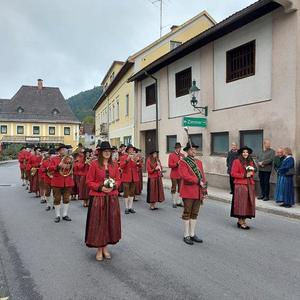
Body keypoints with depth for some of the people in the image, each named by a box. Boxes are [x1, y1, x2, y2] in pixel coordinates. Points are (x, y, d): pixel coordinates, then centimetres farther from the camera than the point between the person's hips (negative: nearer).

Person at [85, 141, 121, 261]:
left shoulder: (114, 165, 6)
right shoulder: (94, 164, -5)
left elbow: (118, 180, 11)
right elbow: (89, 181, -5)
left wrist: (113, 186, -9)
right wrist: (100, 187, -17)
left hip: (112, 198, 4)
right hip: (98, 198, -4)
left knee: (110, 222, 10)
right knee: (98, 223, 3)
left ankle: (105, 247, 27)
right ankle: (99, 249, 19)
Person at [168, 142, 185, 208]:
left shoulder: (182, 155, 11)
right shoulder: (171, 155, -3)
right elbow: (170, 165, -9)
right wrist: (177, 164, -22)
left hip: (181, 175, 5)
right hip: (174, 175, -4)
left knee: (180, 188, 8)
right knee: (174, 189, 1)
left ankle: (179, 202, 18)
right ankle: (174, 203, 9)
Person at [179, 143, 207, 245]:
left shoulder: (199, 162, 15)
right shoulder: (183, 162, -6)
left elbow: (203, 176, 13)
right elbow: (185, 176, -19)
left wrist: (204, 190, 7)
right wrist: (198, 181, -19)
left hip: (198, 192, 6)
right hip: (188, 192, -6)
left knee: (195, 213, 12)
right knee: (187, 213, 2)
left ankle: (192, 234, 23)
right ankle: (186, 235, 12)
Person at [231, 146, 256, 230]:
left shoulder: (250, 162, 13)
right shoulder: (236, 161, -5)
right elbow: (233, 173, -9)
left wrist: (251, 174, -1)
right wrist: (244, 175, -14)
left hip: (249, 185, 6)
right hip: (240, 185, -6)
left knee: (248, 203, 7)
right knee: (241, 203, -2)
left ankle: (243, 220, 18)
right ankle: (241, 221, 7)